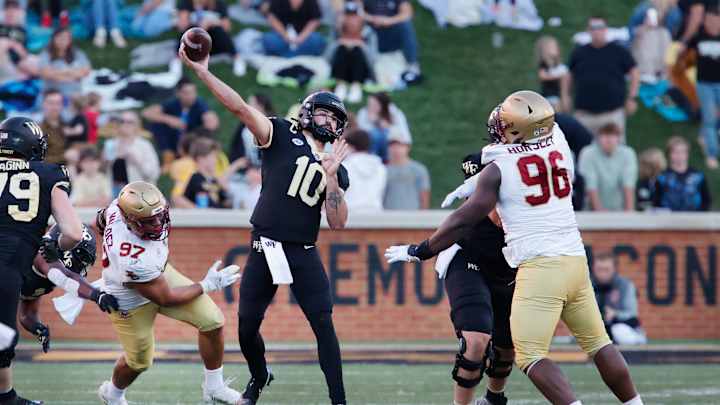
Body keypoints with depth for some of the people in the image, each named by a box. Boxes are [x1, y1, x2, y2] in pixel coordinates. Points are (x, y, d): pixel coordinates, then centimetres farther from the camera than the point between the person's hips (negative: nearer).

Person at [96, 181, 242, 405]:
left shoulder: (118, 208, -27)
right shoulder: (134, 260, -43)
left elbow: (102, 219, 1)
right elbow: (164, 298, -26)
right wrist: (207, 286, -17)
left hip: (160, 273, 7)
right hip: (131, 301, -7)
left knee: (212, 320, -2)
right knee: (139, 361, 14)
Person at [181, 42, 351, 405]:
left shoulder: (336, 171, 13)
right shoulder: (281, 135, 5)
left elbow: (337, 222, 3)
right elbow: (239, 107, -6)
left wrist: (330, 177, -8)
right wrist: (202, 71, -17)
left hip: (304, 253, 1)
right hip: (264, 249, -1)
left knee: (323, 325, -9)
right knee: (247, 327, 3)